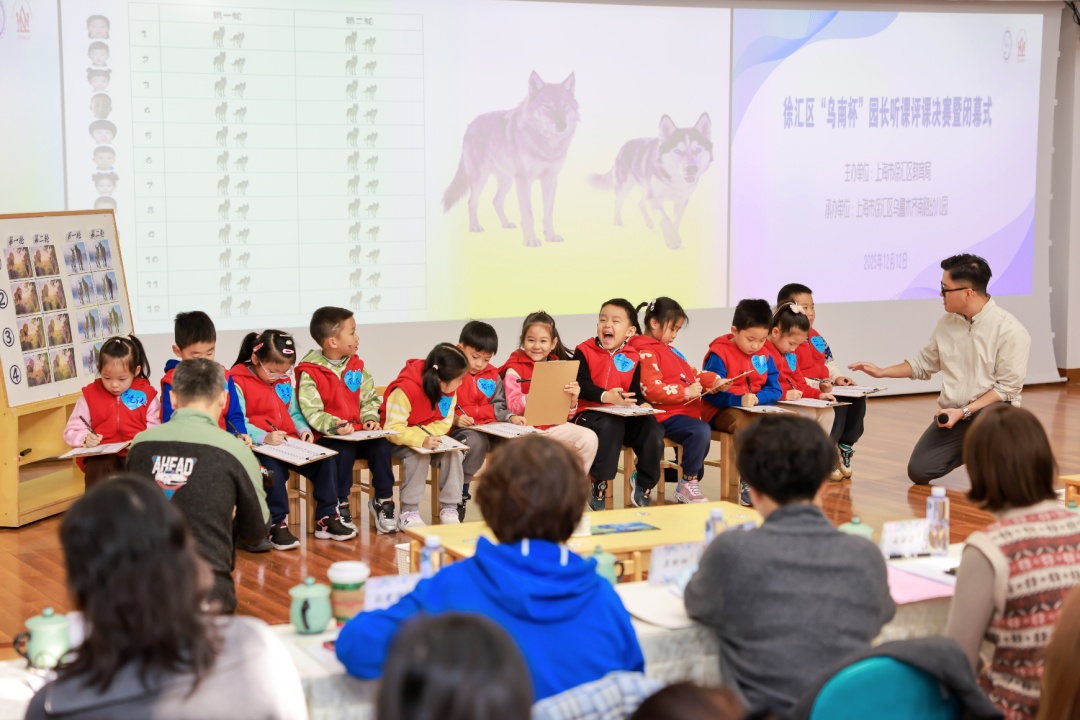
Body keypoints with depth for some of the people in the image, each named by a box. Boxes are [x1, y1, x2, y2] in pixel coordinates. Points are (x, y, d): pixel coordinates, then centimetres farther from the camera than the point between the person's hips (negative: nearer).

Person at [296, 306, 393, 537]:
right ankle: (337, 509, -19)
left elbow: (369, 398, 16)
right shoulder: (309, 372, -9)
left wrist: (370, 418, -4)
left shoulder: (356, 366, 11)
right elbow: (311, 411, -16)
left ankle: (383, 501, -5)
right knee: (344, 451, -33)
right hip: (328, 437, -5)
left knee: (381, 445, -20)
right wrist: (334, 425, -30)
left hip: (358, 432, 5)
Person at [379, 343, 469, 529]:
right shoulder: (405, 390, -30)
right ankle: (408, 513, -24)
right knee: (419, 455, -33)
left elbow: (444, 423, -7)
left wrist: (425, 432, -27)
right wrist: (421, 440, -45)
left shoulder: (450, 391, -10)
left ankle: (449, 509, -12)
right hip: (399, 441, -5)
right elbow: (393, 429, -31)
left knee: (454, 453, -19)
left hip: (431, 437, 5)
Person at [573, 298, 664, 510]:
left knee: (652, 428, -21)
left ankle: (643, 485, 0)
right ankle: (598, 485, -24)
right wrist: (606, 396, -31)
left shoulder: (632, 357, 11)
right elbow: (582, 385, -14)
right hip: (590, 413, -4)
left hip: (624, 416, 4)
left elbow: (636, 390, 6)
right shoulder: (584, 351, 0)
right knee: (610, 425, -38)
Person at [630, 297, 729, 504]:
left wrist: (715, 382, 5)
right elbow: (652, 390, -22)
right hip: (665, 415, -11)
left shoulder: (670, 350, 20)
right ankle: (688, 485, -17)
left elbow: (692, 375, 22)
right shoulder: (646, 353, -11)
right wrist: (686, 392, -22)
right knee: (701, 431, -29)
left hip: (687, 411, 11)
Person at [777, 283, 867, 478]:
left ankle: (845, 446, 6)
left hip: (825, 389, 10)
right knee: (836, 407, -28)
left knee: (857, 400, -6)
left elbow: (830, 362, 23)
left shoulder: (816, 337, 17)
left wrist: (837, 377, 2)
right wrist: (816, 385, -29)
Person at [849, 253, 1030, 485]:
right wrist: (881, 372, 13)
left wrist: (964, 412, -22)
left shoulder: (1010, 330, -15)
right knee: (918, 471, -10)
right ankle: (967, 451, 20)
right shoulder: (947, 323, 4)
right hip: (952, 412, 5)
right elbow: (924, 362, 19)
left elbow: (1008, 387, -16)